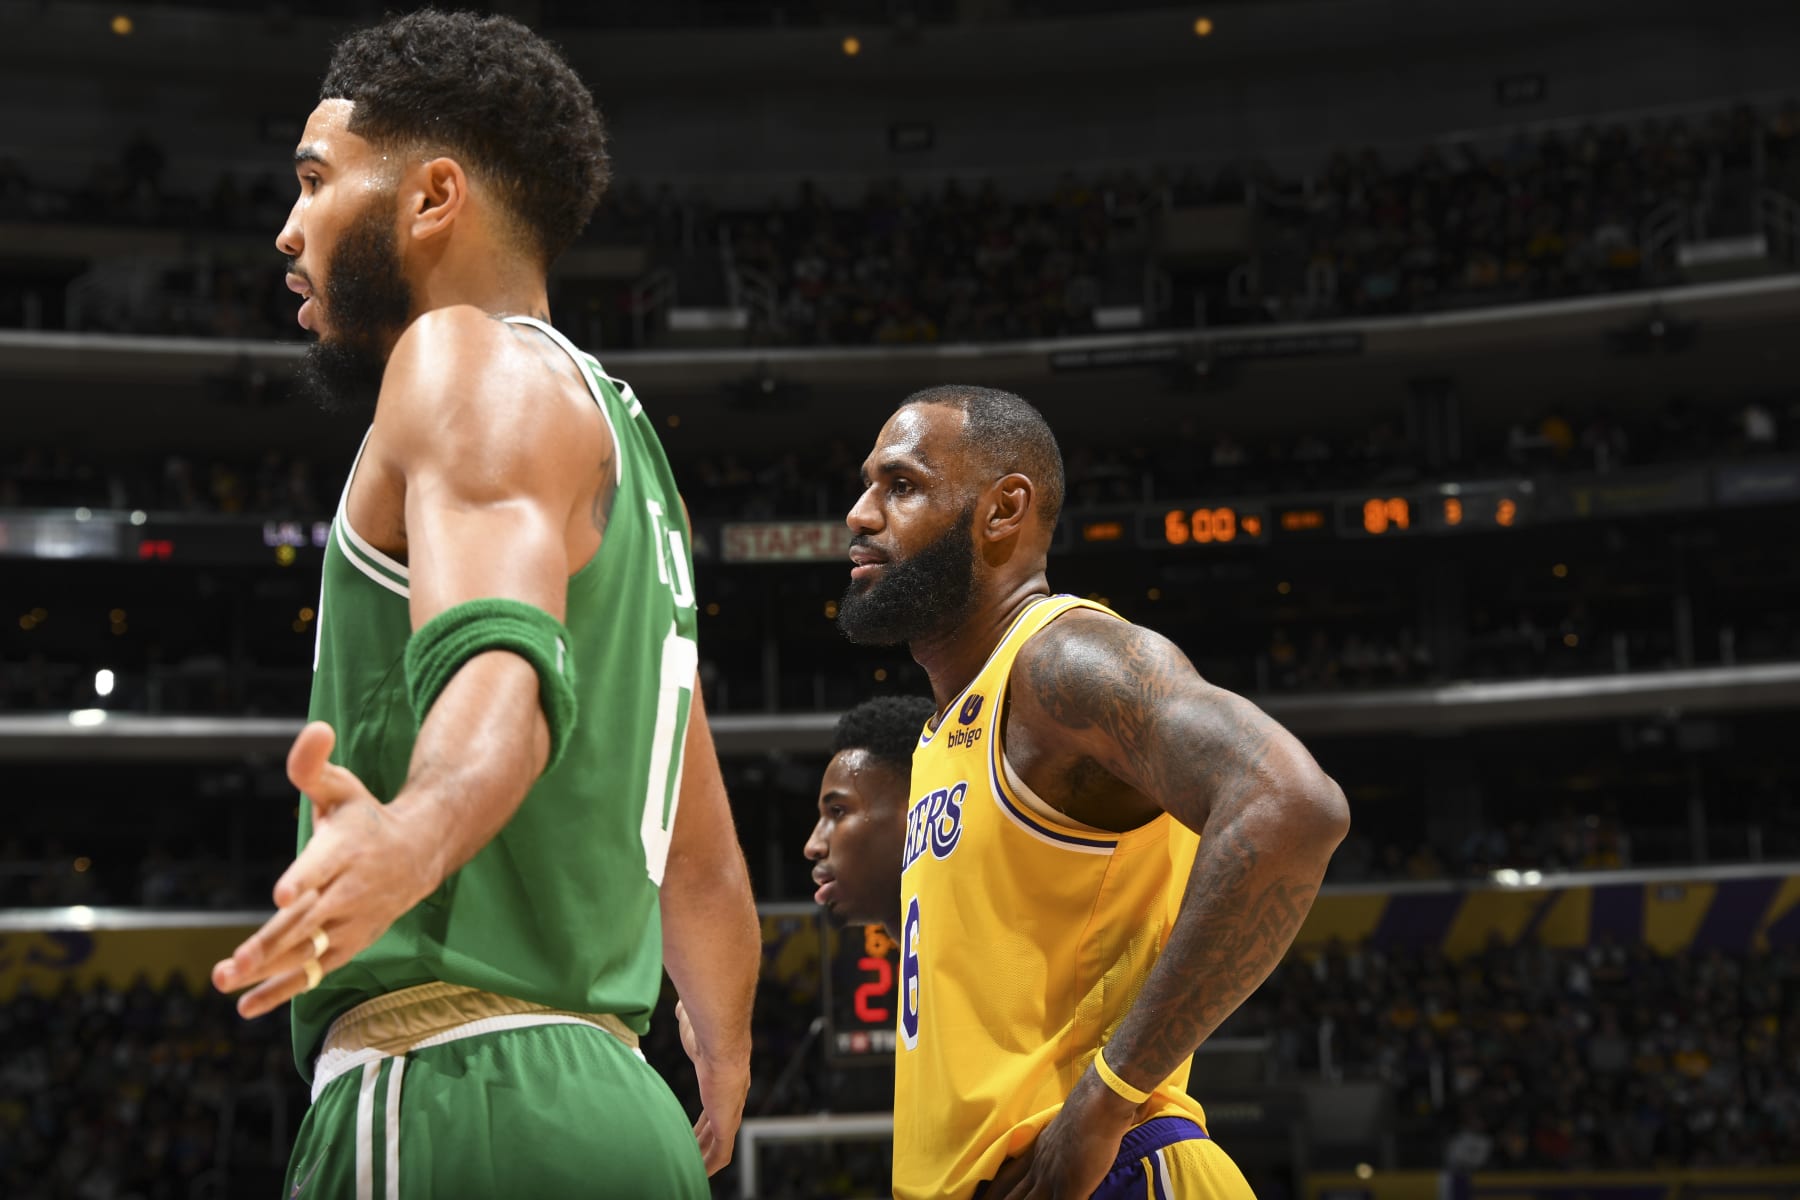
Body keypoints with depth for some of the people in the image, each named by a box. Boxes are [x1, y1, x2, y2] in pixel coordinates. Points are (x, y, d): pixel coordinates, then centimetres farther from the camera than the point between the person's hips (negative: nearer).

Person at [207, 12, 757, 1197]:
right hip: (604, 1096, 9)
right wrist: (724, 1058, 37)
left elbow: (504, 657, -25)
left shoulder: (475, 357, -4)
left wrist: (414, 833, -44)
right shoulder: (623, 440, 22)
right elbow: (703, 867, 24)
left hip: (459, 1094, -9)